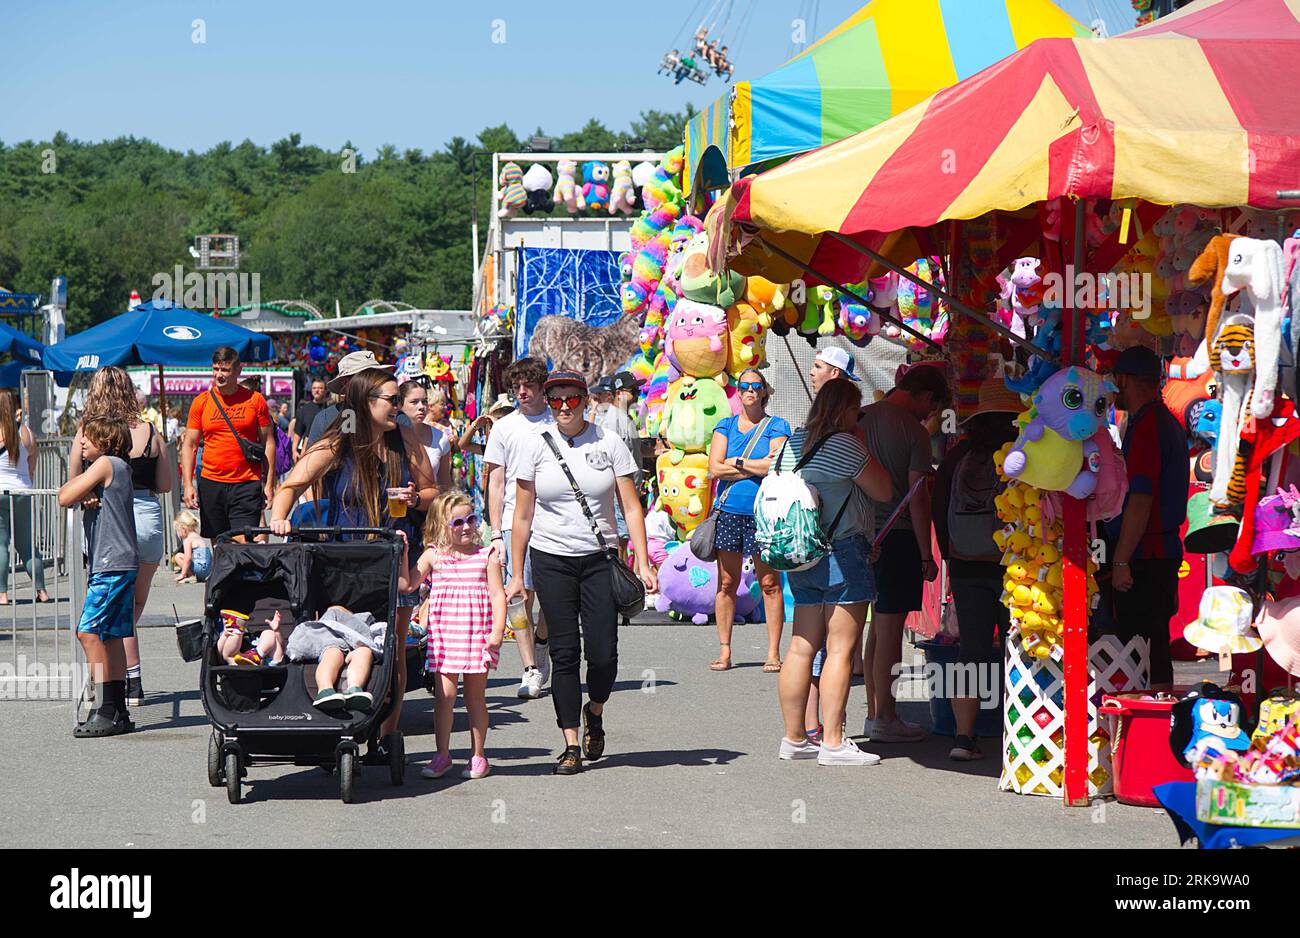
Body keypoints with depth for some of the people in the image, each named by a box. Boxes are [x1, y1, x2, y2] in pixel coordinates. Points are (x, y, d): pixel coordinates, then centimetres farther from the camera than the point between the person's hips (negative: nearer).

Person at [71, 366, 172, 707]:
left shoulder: (86, 435, -5)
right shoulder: (149, 431, -1)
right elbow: (165, 484, 5)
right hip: (147, 519, 2)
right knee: (136, 604, 19)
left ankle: (133, 681, 2)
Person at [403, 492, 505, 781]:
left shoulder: (486, 555, 1)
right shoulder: (433, 555, 4)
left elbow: (497, 595, -2)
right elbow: (406, 584, -1)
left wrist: (497, 630, -10)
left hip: (478, 635, -1)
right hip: (443, 634, 1)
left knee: (475, 696, 7)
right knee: (444, 694, 0)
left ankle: (478, 755, 15)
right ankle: (442, 755, 8)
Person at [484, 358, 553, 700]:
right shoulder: (504, 427, 9)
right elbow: (496, 483, 8)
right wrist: (496, 534, 1)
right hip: (516, 521, 0)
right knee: (521, 595, -7)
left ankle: (541, 643, 32)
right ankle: (530, 670, -4)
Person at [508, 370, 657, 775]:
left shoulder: (608, 444, 1)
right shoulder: (538, 446, 2)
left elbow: (631, 507, 1)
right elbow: (523, 516, 6)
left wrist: (643, 563, -7)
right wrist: (516, 574, 4)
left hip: (599, 559, 0)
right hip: (551, 559, 0)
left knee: (603, 653, -6)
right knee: (564, 651, -2)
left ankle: (595, 712, 25)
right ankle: (572, 744, 5)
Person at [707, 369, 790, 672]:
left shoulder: (777, 427, 5)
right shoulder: (725, 426, 13)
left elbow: (777, 467, -11)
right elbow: (714, 468, 1)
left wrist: (737, 462, -4)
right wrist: (757, 466, -5)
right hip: (728, 511, 3)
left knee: (769, 583, -3)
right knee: (726, 583, 3)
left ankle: (773, 653, 1)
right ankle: (724, 651, 8)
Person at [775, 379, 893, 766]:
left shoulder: (792, 443, 12)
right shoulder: (844, 445, -13)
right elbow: (883, 491, -8)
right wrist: (869, 454, 3)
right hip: (843, 554, -8)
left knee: (801, 648, 10)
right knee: (840, 649, -6)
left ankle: (794, 738, 14)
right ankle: (833, 743, -8)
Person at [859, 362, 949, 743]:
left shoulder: (861, 418, 7)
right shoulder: (915, 432, -11)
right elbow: (917, 497, -13)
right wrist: (927, 556, -8)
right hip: (899, 536, -6)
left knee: (878, 626, 14)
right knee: (890, 628, -2)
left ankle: (876, 712, 18)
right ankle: (884, 719, 2)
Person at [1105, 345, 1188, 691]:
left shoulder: (1145, 427, -15)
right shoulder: (1167, 422, 17)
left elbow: (1141, 500, -22)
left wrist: (1122, 561, -22)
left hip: (1143, 556, -10)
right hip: (1164, 550, 10)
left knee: (1147, 649, -9)